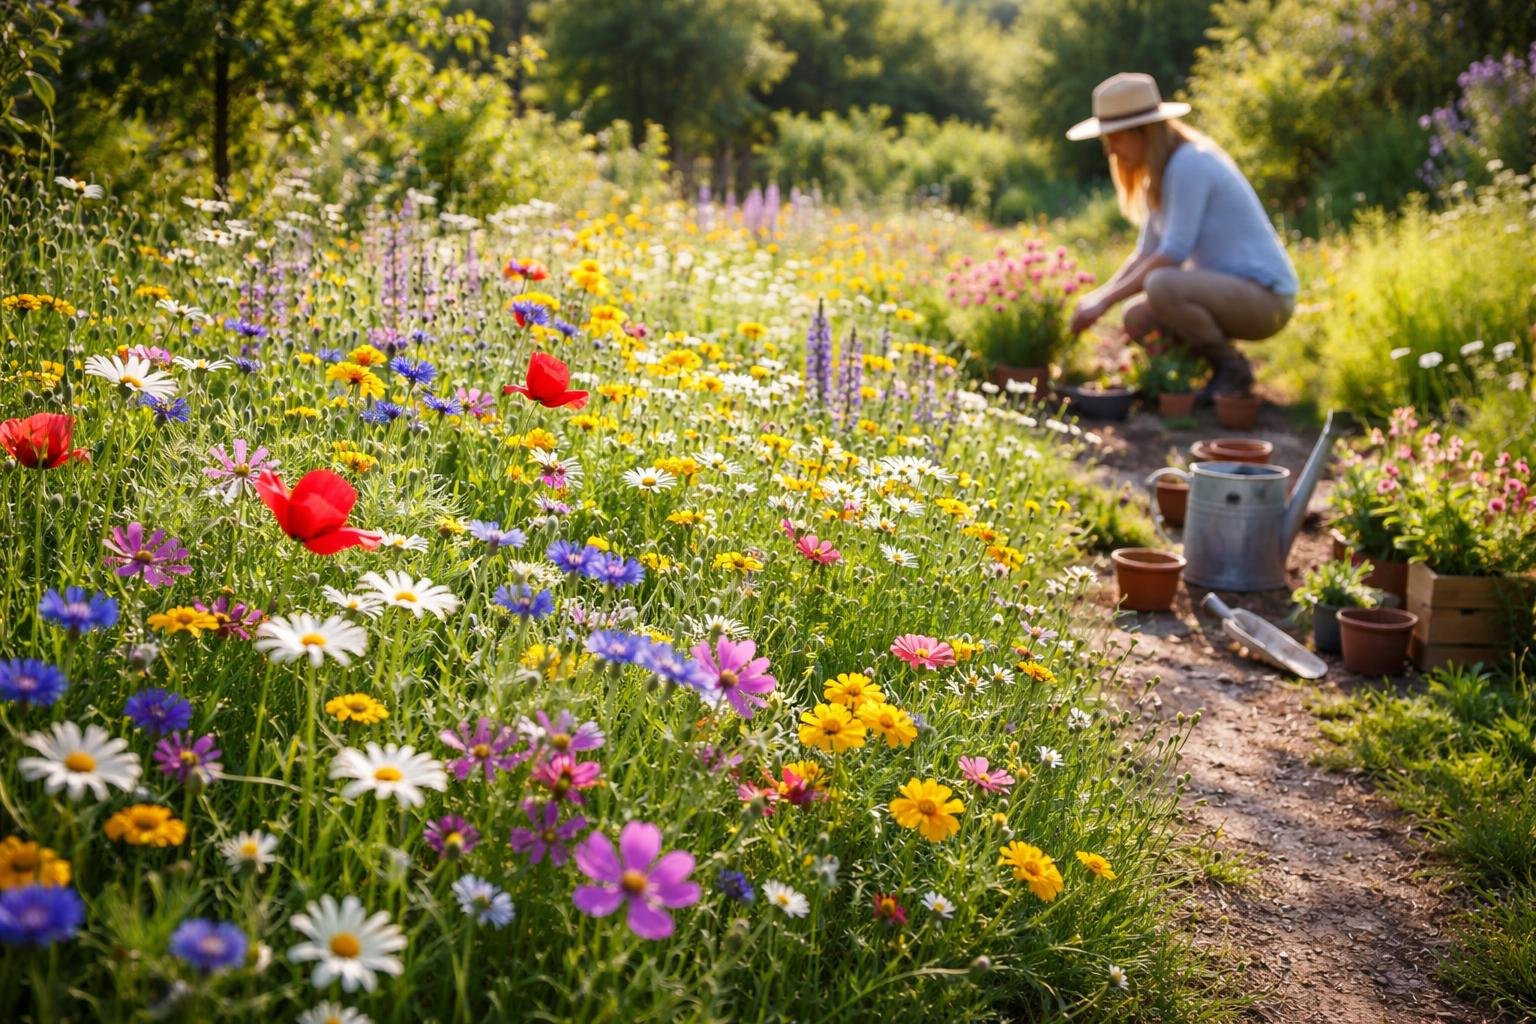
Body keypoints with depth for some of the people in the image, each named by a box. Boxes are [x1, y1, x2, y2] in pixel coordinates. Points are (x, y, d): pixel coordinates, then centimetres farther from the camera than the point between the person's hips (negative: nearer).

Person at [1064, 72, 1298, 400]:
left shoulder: (1189, 164, -18)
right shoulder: (1162, 172, 12)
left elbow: (1173, 254, -23)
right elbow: (1147, 253, 11)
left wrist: (1106, 300, -20)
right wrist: (1097, 295, -2)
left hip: (1265, 296, -9)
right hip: (1231, 289, 9)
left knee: (1161, 286, -31)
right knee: (1136, 318, -2)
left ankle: (1234, 370, -10)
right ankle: (1221, 363, 11)